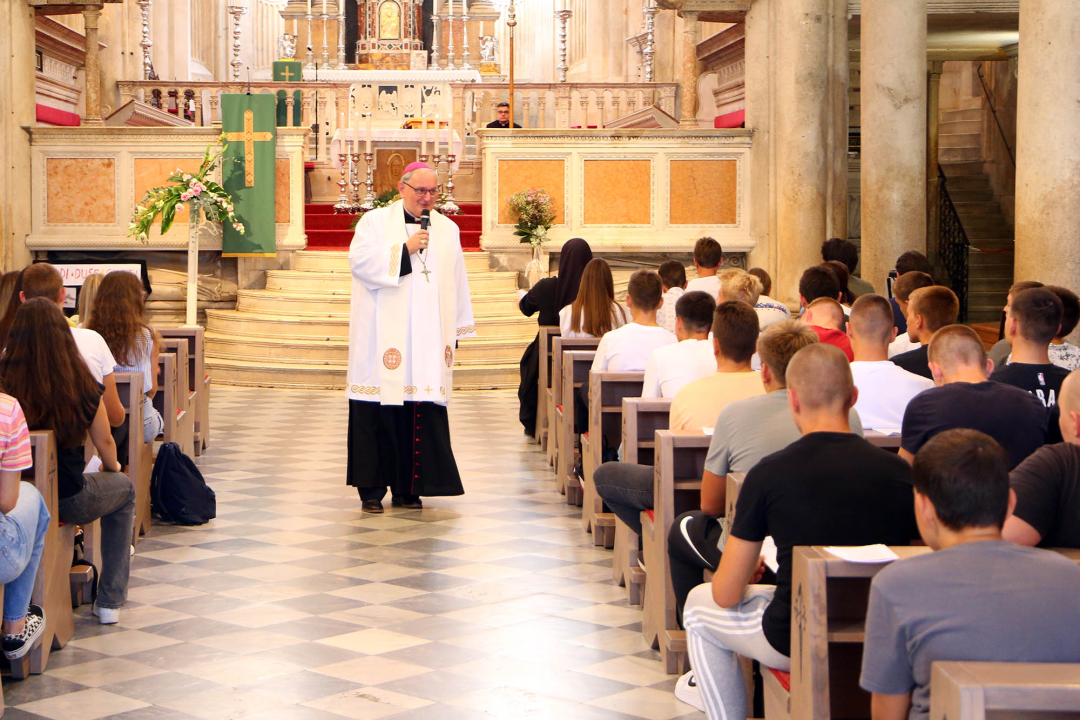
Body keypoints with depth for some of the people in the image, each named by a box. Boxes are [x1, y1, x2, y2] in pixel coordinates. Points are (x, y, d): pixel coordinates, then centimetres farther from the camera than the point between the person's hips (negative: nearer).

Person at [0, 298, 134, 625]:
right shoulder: (82, 385, -13)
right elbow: (104, 444, 0)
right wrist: (112, 469, 24)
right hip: (67, 500, -2)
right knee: (124, 488, 31)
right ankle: (110, 601, 28)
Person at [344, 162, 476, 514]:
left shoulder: (448, 230, 14)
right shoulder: (375, 221, 5)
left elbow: (457, 283, 16)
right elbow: (360, 261, -9)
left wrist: (457, 331, 13)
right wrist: (405, 250, -12)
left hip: (428, 340, 3)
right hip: (382, 338, -3)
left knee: (422, 414, 0)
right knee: (377, 414, -4)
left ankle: (408, 487, 9)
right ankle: (371, 489, 4)